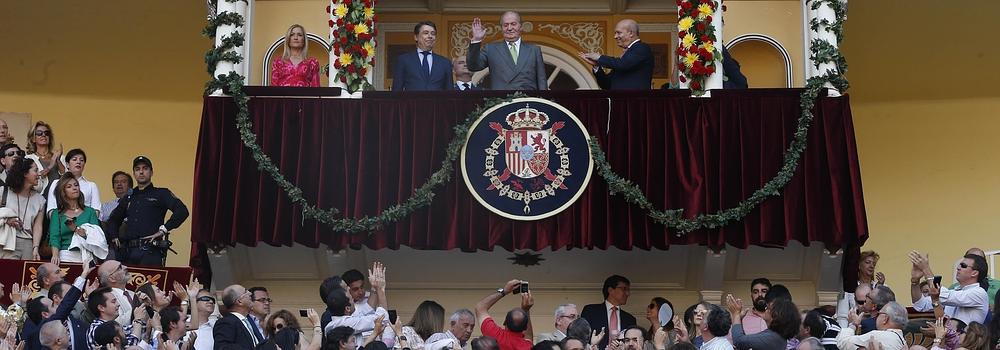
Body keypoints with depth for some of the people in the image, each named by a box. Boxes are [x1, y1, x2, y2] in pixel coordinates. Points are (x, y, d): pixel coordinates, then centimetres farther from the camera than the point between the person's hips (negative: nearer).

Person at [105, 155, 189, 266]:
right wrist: (114, 236, 18)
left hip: (151, 252, -5)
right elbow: (113, 219, 37)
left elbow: (182, 211, -10)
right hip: (128, 251, 5)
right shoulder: (128, 198, 23)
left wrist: (163, 230, -14)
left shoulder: (161, 194, 6)